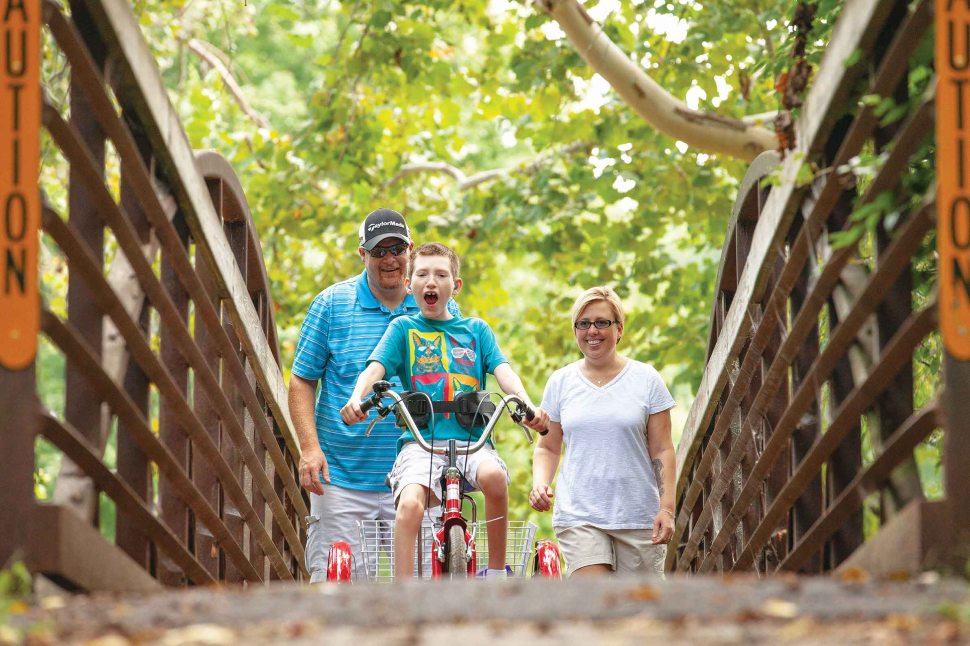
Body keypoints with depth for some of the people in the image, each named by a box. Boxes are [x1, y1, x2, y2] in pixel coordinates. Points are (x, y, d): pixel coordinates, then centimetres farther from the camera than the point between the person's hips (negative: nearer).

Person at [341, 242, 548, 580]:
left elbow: (503, 371, 5)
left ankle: (497, 572, -14)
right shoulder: (403, 328, 15)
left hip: (471, 438, 1)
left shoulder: (476, 330, 19)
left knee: (494, 475, -33)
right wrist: (357, 397, -24)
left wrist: (527, 404, -18)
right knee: (410, 503, -30)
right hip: (420, 440, -1)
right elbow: (375, 367, -1)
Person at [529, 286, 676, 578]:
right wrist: (539, 483, -4)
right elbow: (547, 447, 16)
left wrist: (666, 508, -6)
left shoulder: (646, 379, 4)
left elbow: (661, 450, 3)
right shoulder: (560, 382, 9)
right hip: (578, 516, 0)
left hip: (639, 517, 0)